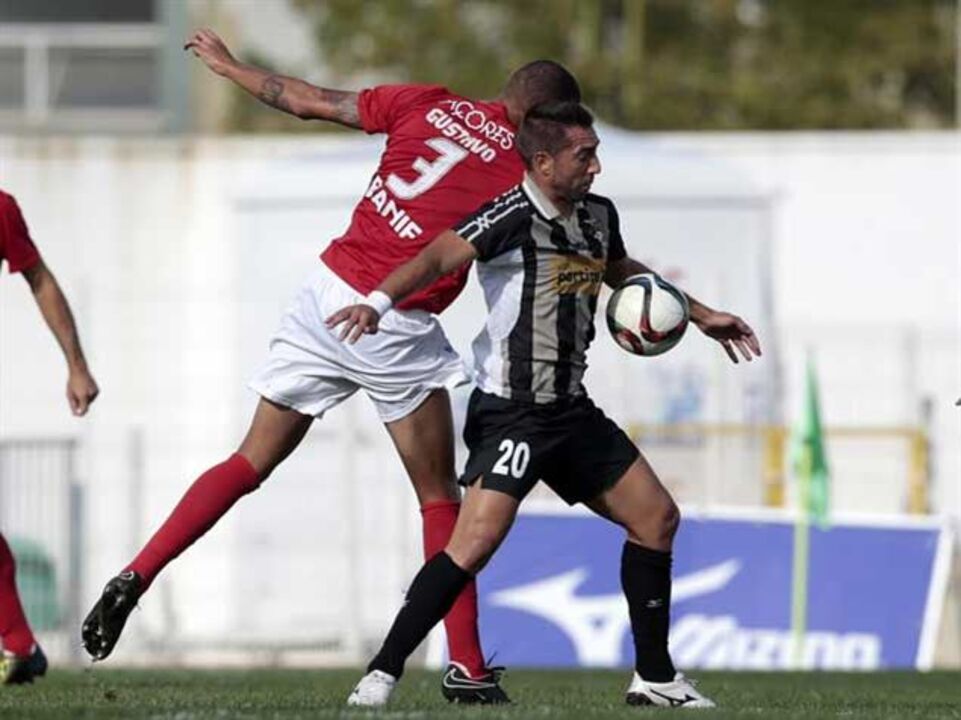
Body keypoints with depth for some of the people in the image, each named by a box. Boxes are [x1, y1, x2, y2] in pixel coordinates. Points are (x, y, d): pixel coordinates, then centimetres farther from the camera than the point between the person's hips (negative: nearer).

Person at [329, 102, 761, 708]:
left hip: (572, 409, 9)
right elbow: (440, 256, -29)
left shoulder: (598, 216, 9)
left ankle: (655, 678, 23)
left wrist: (700, 315, 36)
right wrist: (380, 301, -46)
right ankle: (382, 675, -15)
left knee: (657, 520, 12)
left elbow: (623, 272, 31)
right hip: (511, 412, -9)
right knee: (478, 540, -22)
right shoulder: (514, 218, -16)